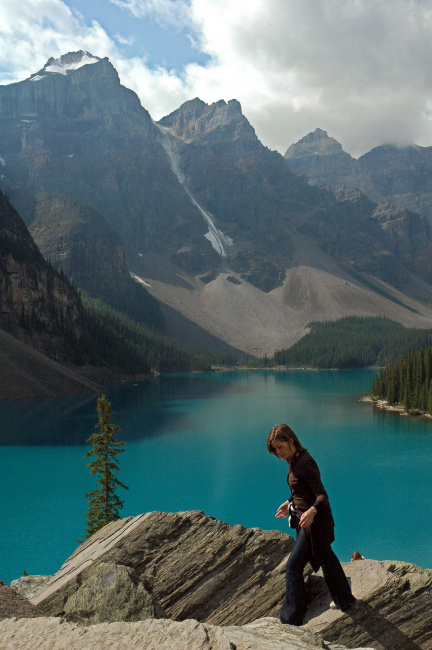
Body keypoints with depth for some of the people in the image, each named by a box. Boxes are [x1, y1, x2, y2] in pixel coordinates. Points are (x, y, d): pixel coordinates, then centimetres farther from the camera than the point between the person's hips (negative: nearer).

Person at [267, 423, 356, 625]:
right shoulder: (293, 461, 4)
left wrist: (312, 511, -47)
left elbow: (322, 495, -30)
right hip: (307, 520, 11)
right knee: (326, 558, 26)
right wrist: (289, 503, 24)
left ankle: (291, 620, 0)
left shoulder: (305, 463, -24)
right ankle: (345, 601, 46)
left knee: (294, 566, -8)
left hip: (315, 522, -11)